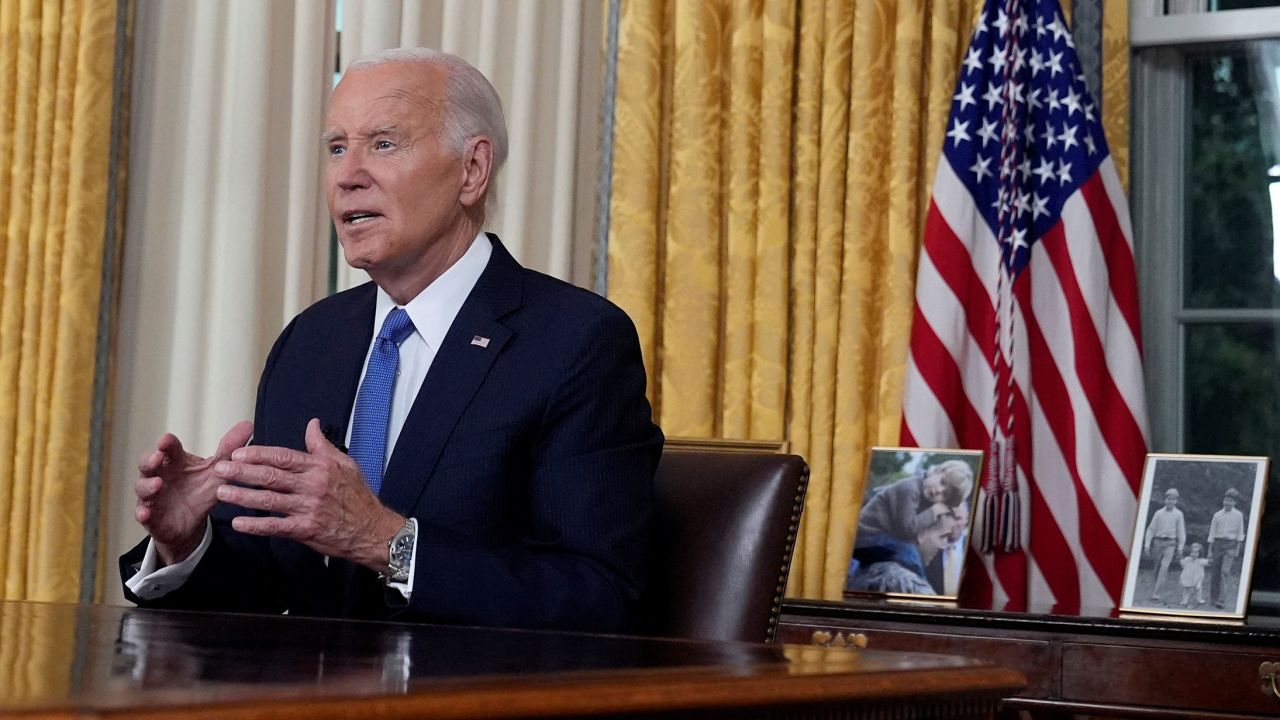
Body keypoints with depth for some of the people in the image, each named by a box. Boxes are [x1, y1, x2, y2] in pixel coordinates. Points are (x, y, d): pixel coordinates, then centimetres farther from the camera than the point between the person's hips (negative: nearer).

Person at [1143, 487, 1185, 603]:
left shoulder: (1178, 514, 3)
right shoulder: (1159, 513, 5)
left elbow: (1181, 531, 6)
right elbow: (1151, 529, 7)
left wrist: (1180, 547, 2)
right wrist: (1147, 544, 2)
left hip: (1170, 543, -2)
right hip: (1158, 541, 2)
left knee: (1164, 566, -16)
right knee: (1157, 568, 8)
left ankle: (1155, 593, -21)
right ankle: (1156, 587, 25)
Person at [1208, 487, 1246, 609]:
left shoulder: (1238, 515, 2)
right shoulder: (1217, 515, 5)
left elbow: (1240, 534, 5)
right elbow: (1212, 534, 7)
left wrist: (1237, 549, -1)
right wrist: (1210, 551, 5)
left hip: (1231, 545, -2)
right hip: (1218, 543, 2)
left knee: (1225, 571, -14)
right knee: (1216, 572, 4)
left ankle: (1221, 599, -16)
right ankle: (1214, 597, 14)